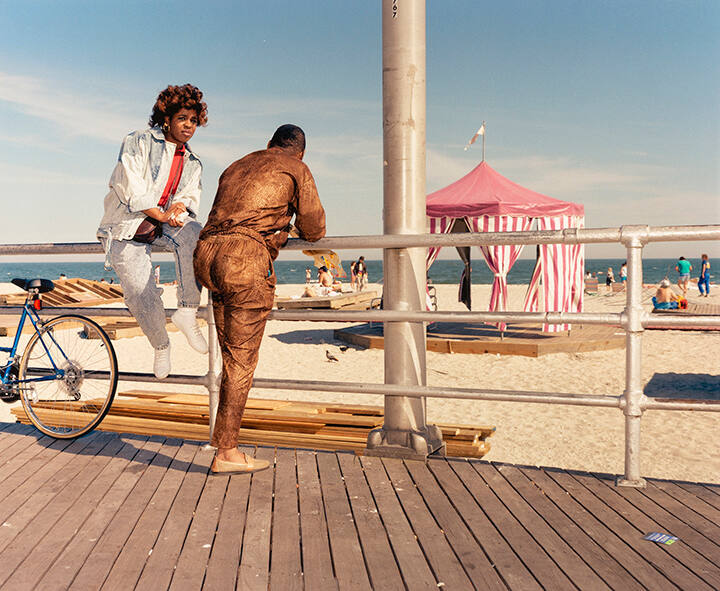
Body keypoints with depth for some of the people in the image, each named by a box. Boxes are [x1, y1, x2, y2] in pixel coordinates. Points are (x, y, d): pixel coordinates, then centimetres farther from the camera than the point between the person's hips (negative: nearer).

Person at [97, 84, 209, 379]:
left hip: (165, 224, 3)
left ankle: (187, 312, -26)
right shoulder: (140, 142, -1)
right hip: (127, 226, -3)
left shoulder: (192, 163, 16)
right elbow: (131, 187, -11)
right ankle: (160, 346, 11)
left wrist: (181, 206, -15)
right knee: (141, 294, -17)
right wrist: (161, 214, -15)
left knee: (194, 234, -33)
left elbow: (190, 199, 9)